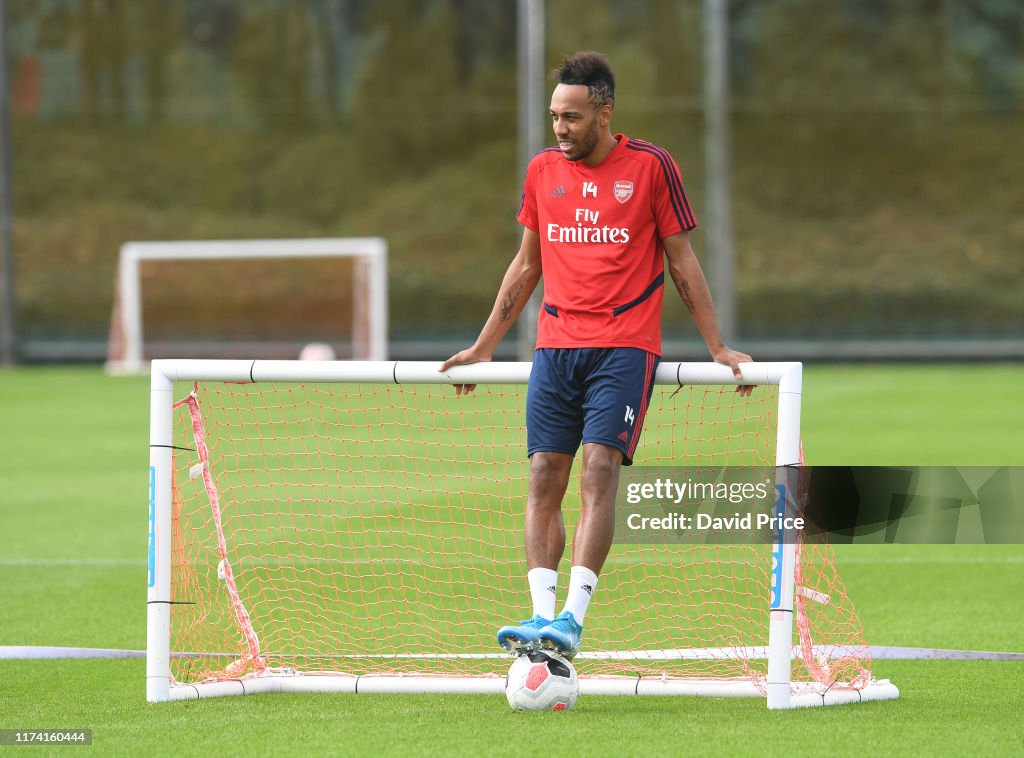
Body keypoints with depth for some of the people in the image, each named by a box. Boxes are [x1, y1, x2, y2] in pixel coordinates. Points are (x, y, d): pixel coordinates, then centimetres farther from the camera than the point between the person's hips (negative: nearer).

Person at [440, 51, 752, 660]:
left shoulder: (650, 166, 0)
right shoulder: (542, 171, 11)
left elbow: (682, 262, 6)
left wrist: (717, 347, 4)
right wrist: (483, 348, 22)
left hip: (625, 346, -4)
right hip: (555, 348, 4)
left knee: (599, 471, -17)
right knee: (544, 478, -6)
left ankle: (572, 620, -23)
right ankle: (542, 616, -9)